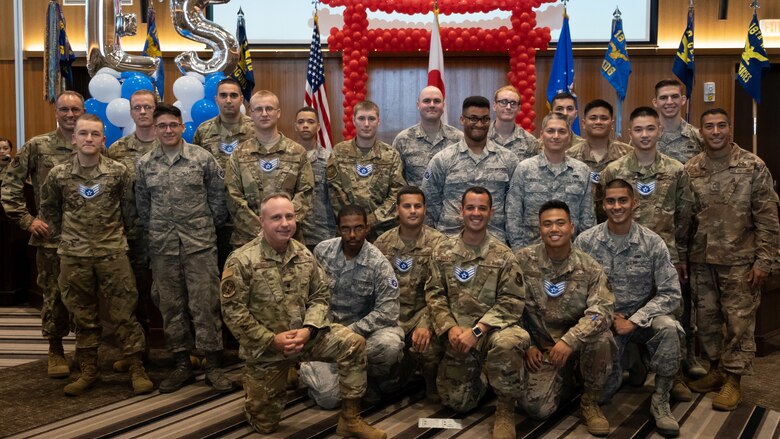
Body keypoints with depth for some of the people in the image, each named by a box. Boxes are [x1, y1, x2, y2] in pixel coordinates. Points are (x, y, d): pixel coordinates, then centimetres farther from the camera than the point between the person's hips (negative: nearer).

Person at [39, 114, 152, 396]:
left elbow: (129, 206, 9)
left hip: (113, 253, -1)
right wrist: (62, 234, 10)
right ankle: (88, 371, 22)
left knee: (124, 313, 1)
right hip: (74, 256, 1)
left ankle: (137, 370, 10)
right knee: (83, 316, 10)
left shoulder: (118, 172, -2)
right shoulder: (58, 175, 0)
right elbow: (48, 209, 14)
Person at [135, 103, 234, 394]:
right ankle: (182, 365, 18)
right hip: (162, 245, 3)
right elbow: (142, 203, 15)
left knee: (205, 302, -4)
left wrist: (211, 225, 4)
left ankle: (213, 366, 3)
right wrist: (153, 230, 11)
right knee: (170, 304, 7)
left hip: (199, 241, -3)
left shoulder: (202, 158, -1)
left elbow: (218, 195, 4)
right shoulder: (145, 164, 7)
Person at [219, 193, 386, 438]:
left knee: (353, 343, -20)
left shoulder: (304, 255, -1)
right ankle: (254, 387, 41)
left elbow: (320, 296, 2)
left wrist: (308, 330, -17)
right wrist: (272, 340, -21)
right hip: (265, 347, -3)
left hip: (304, 335, 4)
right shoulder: (242, 261, -17)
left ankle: (350, 419, -9)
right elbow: (232, 311, -17)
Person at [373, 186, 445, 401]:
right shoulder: (383, 242, 6)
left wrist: (426, 324, -27)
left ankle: (432, 385, 2)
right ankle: (406, 364, 16)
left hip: (423, 309, -3)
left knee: (427, 346, -32)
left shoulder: (437, 242, -5)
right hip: (392, 310, 3)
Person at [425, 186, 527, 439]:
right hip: (457, 334, 2)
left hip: (492, 329, -2)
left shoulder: (503, 255, -2)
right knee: (458, 402, -1)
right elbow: (434, 294, 3)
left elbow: (511, 301, -8)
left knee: (510, 341, -38)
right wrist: (450, 328, -14)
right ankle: (481, 375, 35)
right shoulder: (443, 251, 5)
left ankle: (506, 406, -14)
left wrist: (477, 330, -19)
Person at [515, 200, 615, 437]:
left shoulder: (589, 267, -9)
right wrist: (527, 345, -6)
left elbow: (602, 310, -23)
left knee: (600, 337, -35)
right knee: (537, 408, -18)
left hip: (579, 341, 0)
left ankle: (590, 402, -8)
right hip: (541, 344, 0)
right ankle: (563, 382, 20)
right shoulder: (523, 260, -7)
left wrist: (569, 340, -36)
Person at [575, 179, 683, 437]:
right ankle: (621, 363, 23)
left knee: (668, 327, -35)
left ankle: (661, 401, -16)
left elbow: (670, 294, -11)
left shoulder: (653, 243, -9)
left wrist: (633, 321, -20)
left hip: (642, 316, 0)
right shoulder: (585, 241, -7)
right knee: (602, 393, -14)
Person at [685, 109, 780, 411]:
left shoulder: (754, 167, -5)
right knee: (706, 318, 11)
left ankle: (733, 379, 11)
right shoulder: (690, 170, 3)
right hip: (701, 260, 4)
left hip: (740, 259, -3)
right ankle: (716, 370, 27)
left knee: (739, 319, 1)